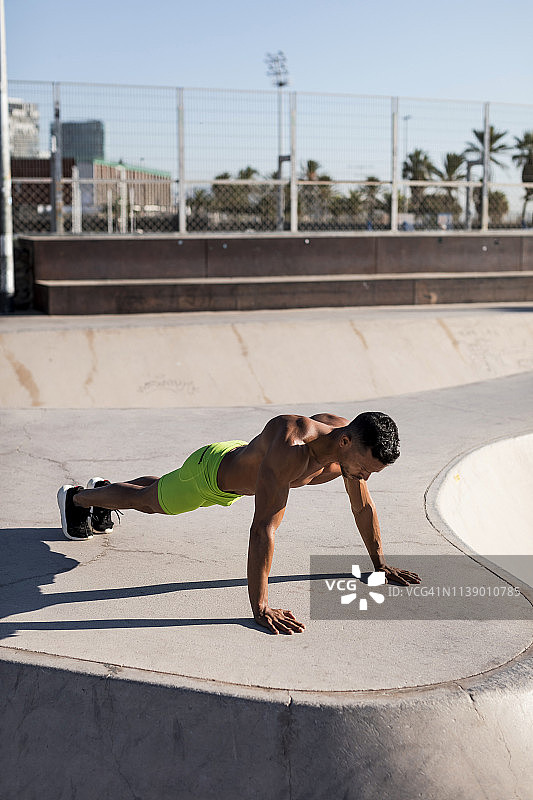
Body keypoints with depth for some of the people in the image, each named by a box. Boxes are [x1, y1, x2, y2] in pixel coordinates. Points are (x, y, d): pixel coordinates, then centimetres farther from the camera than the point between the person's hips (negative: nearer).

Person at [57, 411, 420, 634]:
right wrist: (260, 607, -52)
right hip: (209, 471, -7)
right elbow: (264, 527, -52)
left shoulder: (352, 445, -27)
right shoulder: (290, 446, -51)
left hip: (240, 463, 7)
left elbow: (364, 507, -9)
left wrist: (380, 564, -3)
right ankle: (76, 497, 51)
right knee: (146, 499, 22)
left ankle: (104, 487, 63)